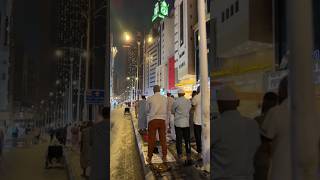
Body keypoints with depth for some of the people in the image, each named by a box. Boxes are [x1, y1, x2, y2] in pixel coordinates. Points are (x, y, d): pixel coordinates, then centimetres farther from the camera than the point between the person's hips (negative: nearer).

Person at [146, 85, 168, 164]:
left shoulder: (150, 99, -5)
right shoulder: (164, 98, 1)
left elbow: (147, 110, 8)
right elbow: (166, 110, 8)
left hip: (153, 120, -2)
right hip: (162, 120, 2)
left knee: (151, 139, 6)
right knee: (163, 139, 12)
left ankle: (149, 158, 14)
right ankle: (164, 157, 20)